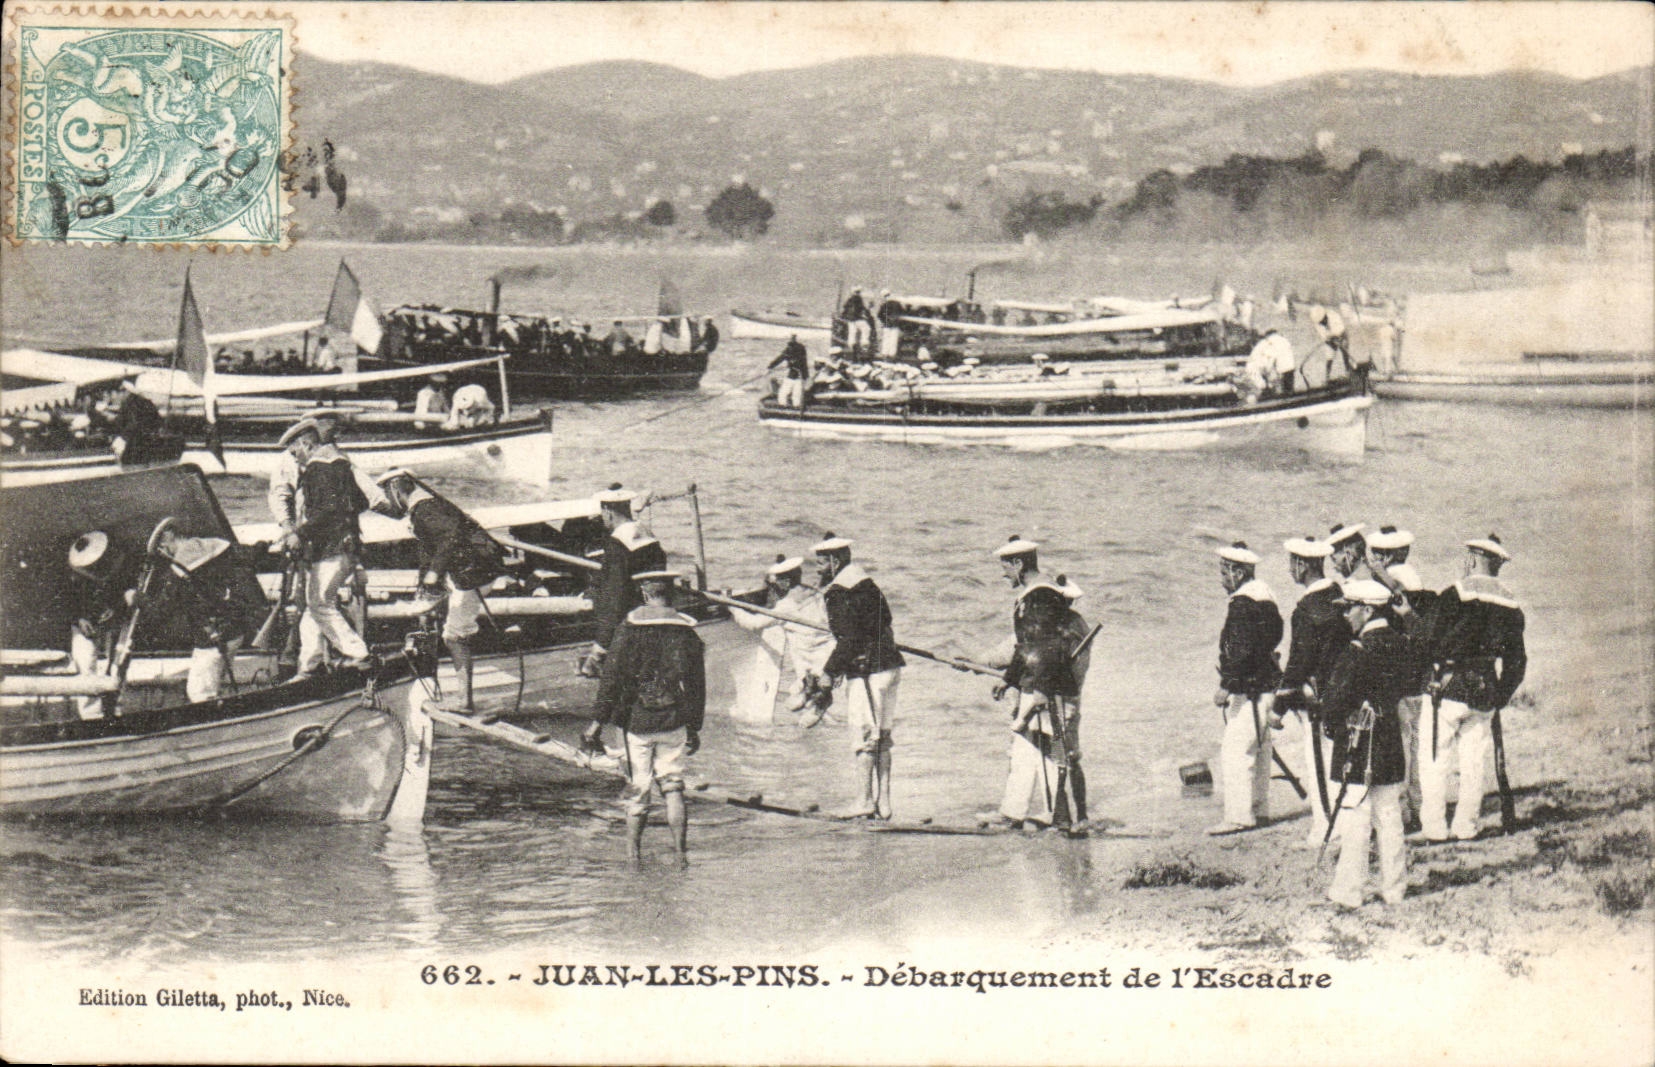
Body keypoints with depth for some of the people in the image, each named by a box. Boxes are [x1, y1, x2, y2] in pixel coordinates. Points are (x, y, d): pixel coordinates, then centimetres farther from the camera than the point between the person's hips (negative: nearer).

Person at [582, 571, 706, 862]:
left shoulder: (630, 628, -6)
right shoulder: (686, 631, 4)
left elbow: (613, 677, -8)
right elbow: (697, 685, 9)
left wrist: (598, 721, -5)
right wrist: (694, 727, 17)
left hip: (637, 720, -2)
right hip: (674, 722, 2)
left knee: (637, 788, 5)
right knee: (673, 786, 10)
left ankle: (633, 854, 12)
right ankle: (680, 852, 7)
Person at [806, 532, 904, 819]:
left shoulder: (839, 593, -13)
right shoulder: (865, 583, 15)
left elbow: (848, 640, -20)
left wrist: (829, 672, -9)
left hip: (866, 673, -9)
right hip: (888, 666, 9)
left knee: (863, 738, -4)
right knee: (881, 738, 12)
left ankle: (864, 802, -3)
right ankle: (883, 803, 15)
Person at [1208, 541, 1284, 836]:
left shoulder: (1241, 604, -18)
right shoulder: (1265, 595, 13)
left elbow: (1241, 650, -24)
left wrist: (1226, 686, -23)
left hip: (1248, 689, -11)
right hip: (1266, 684, 11)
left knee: (1234, 753, -9)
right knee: (1258, 748, 18)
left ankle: (1238, 816, -10)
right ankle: (1259, 808, 27)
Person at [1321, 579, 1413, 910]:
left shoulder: (1358, 653, -18)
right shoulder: (1399, 645, 4)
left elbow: (1336, 703, -17)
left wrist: (1331, 721, 0)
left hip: (1358, 746, -7)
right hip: (1391, 744, 7)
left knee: (1354, 822, -1)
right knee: (1390, 819, 12)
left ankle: (1349, 891, 3)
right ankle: (1394, 888, 16)